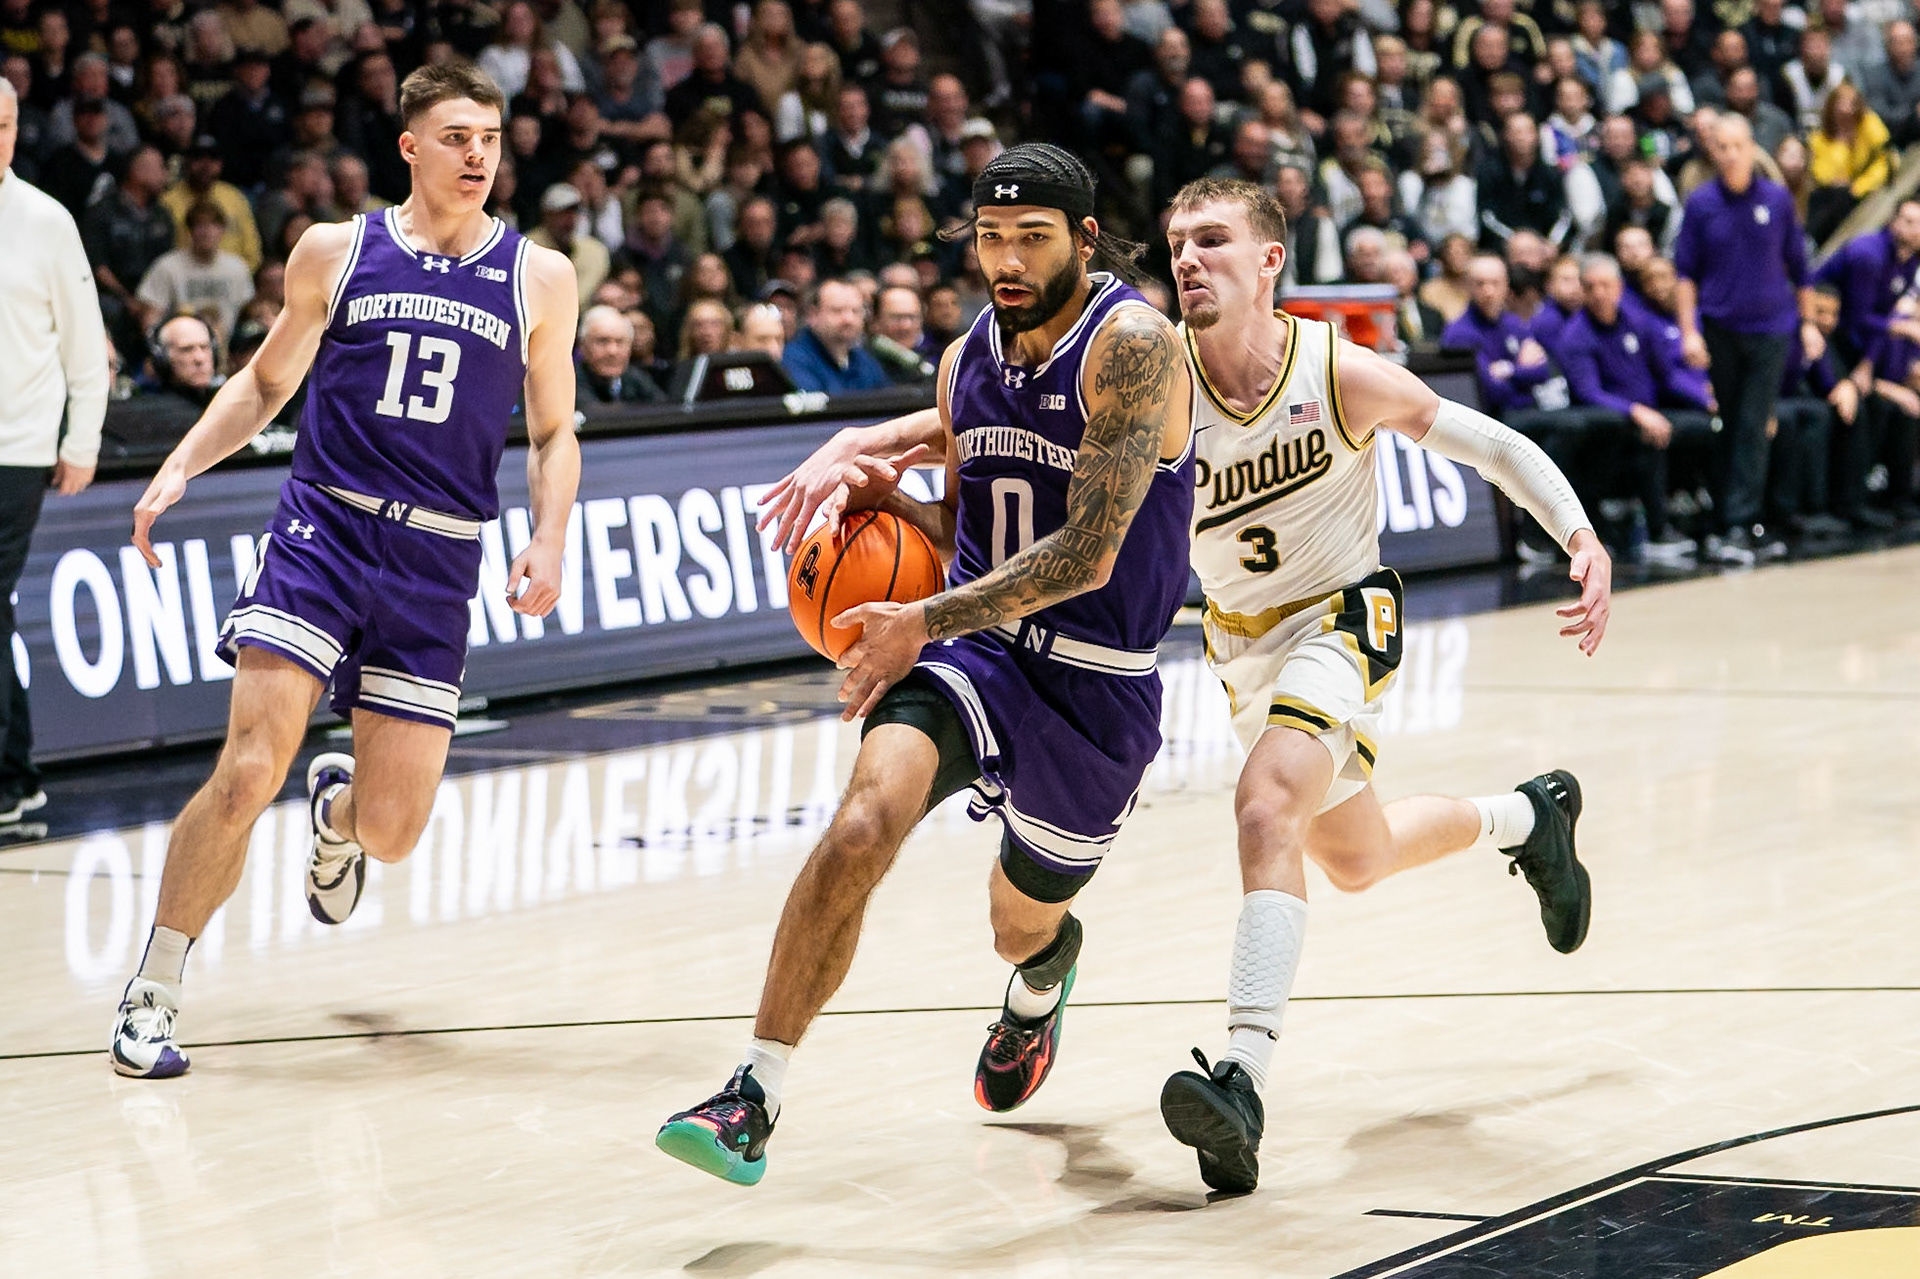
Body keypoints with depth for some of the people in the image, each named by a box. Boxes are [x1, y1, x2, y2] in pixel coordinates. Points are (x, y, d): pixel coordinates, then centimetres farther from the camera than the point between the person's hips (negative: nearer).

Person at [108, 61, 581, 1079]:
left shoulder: (538, 279, 6)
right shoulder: (334, 254, 5)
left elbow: (554, 433, 12)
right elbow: (265, 383, 16)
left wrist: (548, 540, -5)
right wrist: (178, 469, 2)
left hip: (436, 564, 1)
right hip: (321, 529, -1)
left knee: (392, 833, -1)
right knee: (249, 773, -17)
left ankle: (338, 811, 39)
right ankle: (152, 995, -3)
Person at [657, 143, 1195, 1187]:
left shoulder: (1130, 346, -18)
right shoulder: (967, 361, 4)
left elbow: (1086, 554, -25)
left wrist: (924, 623, -27)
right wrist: (894, 501, -4)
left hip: (1097, 685, -3)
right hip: (977, 647, 3)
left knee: (1025, 926, 19)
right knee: (864, 821, -27)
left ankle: (1041, 983, 61)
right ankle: (752, 1099, -27)